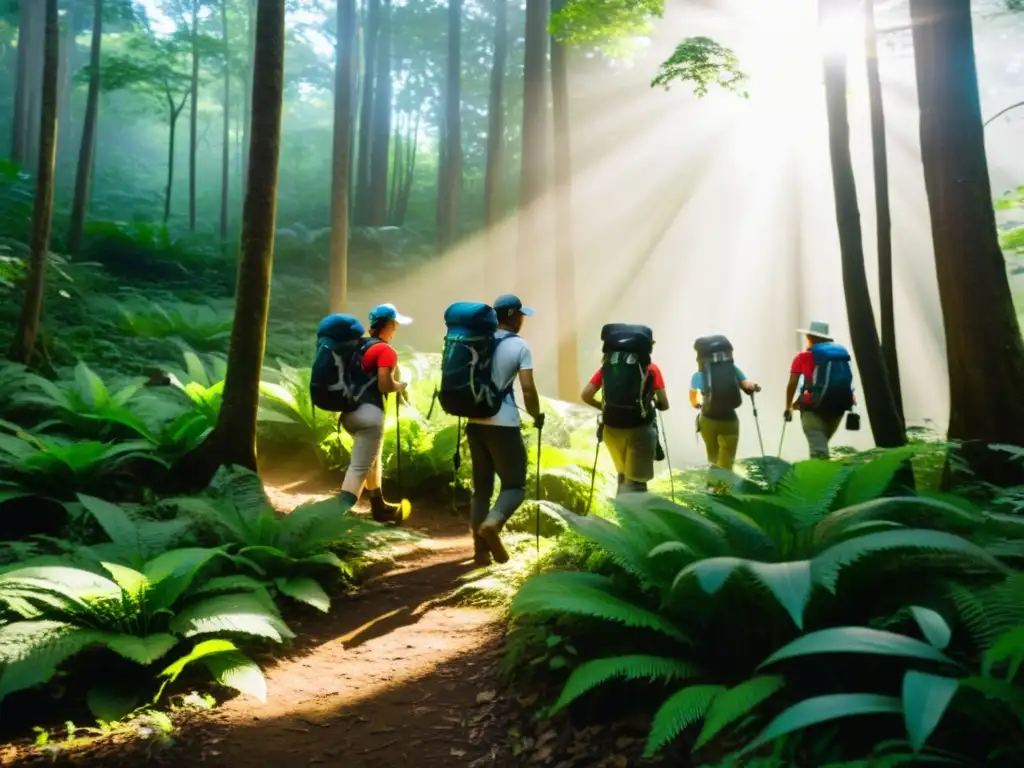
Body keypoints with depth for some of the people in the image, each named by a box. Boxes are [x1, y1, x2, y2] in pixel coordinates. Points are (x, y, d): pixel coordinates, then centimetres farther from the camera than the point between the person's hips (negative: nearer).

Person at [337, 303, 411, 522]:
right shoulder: (386, 350, -9)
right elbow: (385, 385, -18)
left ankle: (380, 508, 36)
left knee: (372, 459, 24)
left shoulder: (360, 346, 16)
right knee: (359, 467, -9)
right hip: (369, 413, -9)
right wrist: (401, 386, 1)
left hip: (350, 410, 9)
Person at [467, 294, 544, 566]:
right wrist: (537, 416, 4)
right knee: (515, 484, 6)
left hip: (475, 422, 6)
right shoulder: (520, 346, -5)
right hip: (503, 424, -5)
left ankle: (481, 549, 11)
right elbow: (528, 389, -11)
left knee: (481, 486, 12)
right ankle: (492, 523, -22)